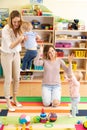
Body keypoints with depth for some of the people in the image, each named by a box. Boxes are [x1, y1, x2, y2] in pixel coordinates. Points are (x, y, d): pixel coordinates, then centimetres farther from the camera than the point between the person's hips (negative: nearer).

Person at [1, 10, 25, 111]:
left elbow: (21, 42, 0)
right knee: (8, 80, 1)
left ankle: (15, 99, 29)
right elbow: (10, 46, -23)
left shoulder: (19, 29, -4)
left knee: (16, 78, 11)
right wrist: (20, 38, -34)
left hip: (16, 54, 5)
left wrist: (23, 38, -21)